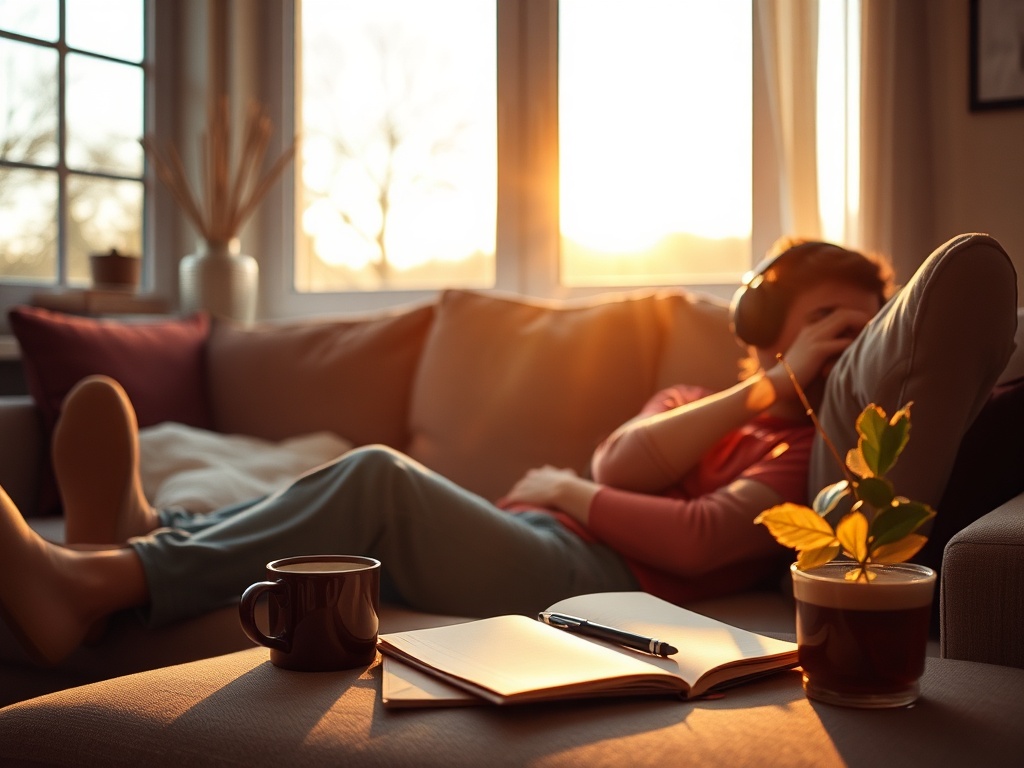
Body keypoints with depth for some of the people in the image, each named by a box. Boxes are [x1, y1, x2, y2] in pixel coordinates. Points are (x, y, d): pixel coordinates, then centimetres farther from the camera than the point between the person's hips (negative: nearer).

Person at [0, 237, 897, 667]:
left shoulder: (815, 445, 12)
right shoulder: (691, 403, 31)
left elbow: (703, 539, -8)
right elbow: (621, 464, 5)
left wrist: (566, 491, 1)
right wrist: (772, 385, 5)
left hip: (599, 573, -7)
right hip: (523, 538, 7)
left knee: (375, 475, -24)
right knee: (362, 488, -13)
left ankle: (96, 581, -32)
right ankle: (142, 530, -34)